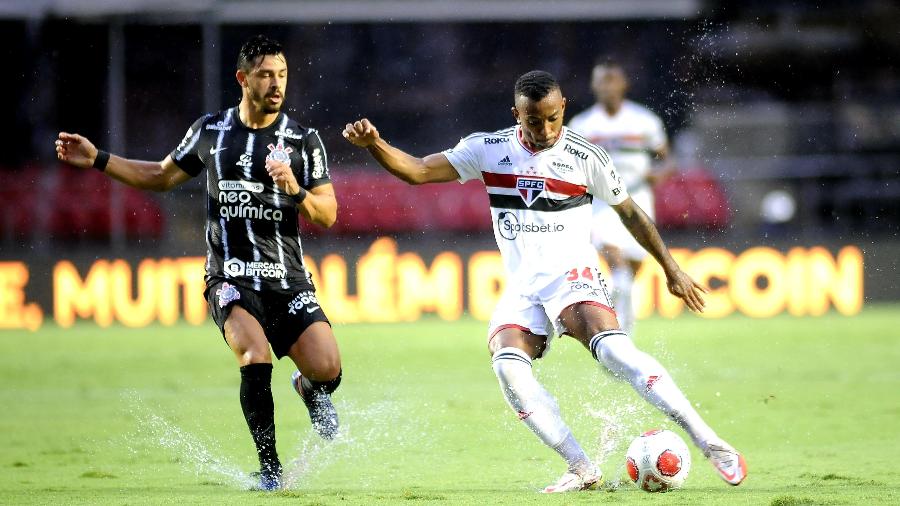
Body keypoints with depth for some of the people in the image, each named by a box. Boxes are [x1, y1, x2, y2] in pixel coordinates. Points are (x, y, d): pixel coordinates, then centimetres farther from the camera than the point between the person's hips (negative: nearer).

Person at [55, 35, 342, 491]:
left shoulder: (304, 140, 2)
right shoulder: (210, 131, 7)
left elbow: (328, 215, 3)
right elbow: (162, 176, 22)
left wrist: (295, 190, -17)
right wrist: (97, 160, 14)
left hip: (287, 279, 1)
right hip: (230, 278, 0)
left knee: (327, 369, -15)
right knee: (255, 356, -28)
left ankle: (311, 390, 26)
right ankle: (269, 467, -11)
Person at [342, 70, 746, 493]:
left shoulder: (586, 157, 0)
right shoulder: (489, 149, 5)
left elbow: (630, 213, 13)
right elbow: (416, 172, 2)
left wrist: (672, 270, 18)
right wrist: (373, 144, -16)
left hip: (571, 274, -3)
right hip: (520, 285, 3)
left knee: (612, 348, -31)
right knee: (507, 365, -26)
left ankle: (709, 443, -31)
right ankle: (581, 470, -21)